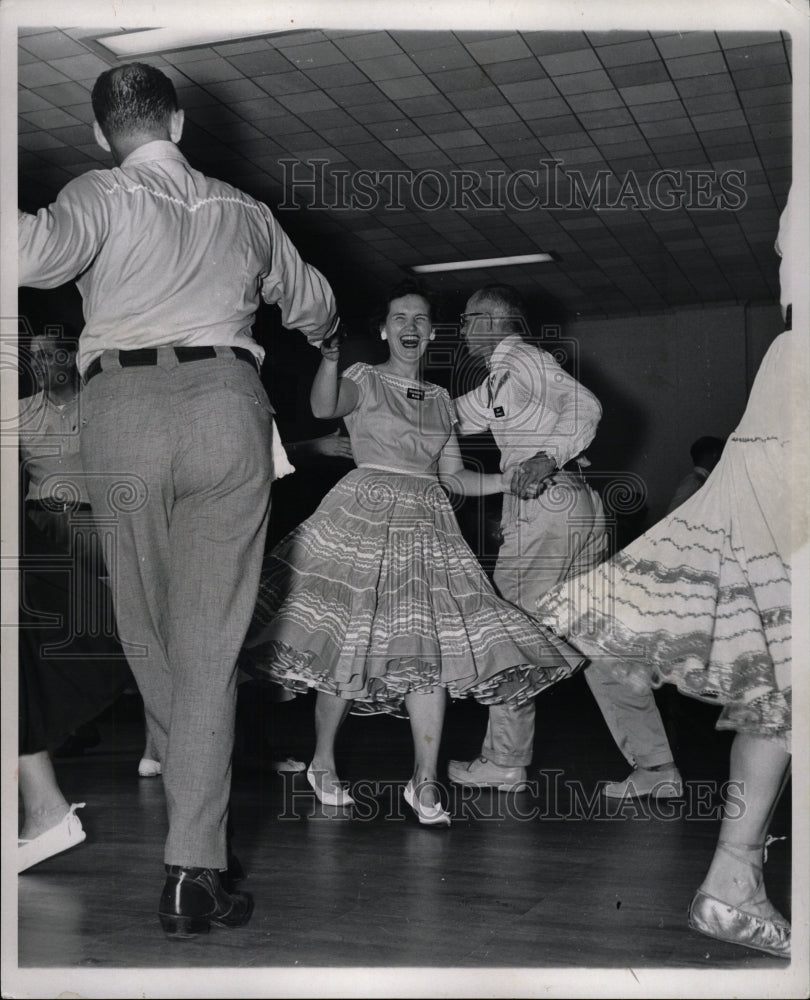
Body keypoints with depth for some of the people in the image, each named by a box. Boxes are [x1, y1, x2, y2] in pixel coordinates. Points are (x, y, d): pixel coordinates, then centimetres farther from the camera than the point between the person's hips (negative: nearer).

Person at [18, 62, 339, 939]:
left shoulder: (100, 195, 7)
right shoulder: (240, 211, 20)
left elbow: (38, 251, -16)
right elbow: (312, 302, 36)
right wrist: (321, 331, 57)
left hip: (121, 409, -1)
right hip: (226, 405, 2)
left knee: (148, 631, 17)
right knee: (209, 644, -1)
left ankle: (180, 775, 33)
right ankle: (193, 869, -4)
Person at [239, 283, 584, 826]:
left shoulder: (440, 399, 19)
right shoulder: (364, 380, 5)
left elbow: (454, 476, 17)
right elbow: (324, 406, -18)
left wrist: (510, 480, 4)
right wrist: (329, 358, -35)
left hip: (427, 523, 4)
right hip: (364, 514, -4)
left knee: (428, 646, -7)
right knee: (351, 642, -6)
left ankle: (425, 781, -4)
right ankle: (323, 763, 13)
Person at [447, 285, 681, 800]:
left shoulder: (521, 359, -4)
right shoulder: (500, 376, 25)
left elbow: (585, 405, -17)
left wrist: (548, 456, -29)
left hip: (544, 505, -9)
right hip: (581, 507, 9)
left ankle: (505, 761, 10)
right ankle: (655, 767, 7)